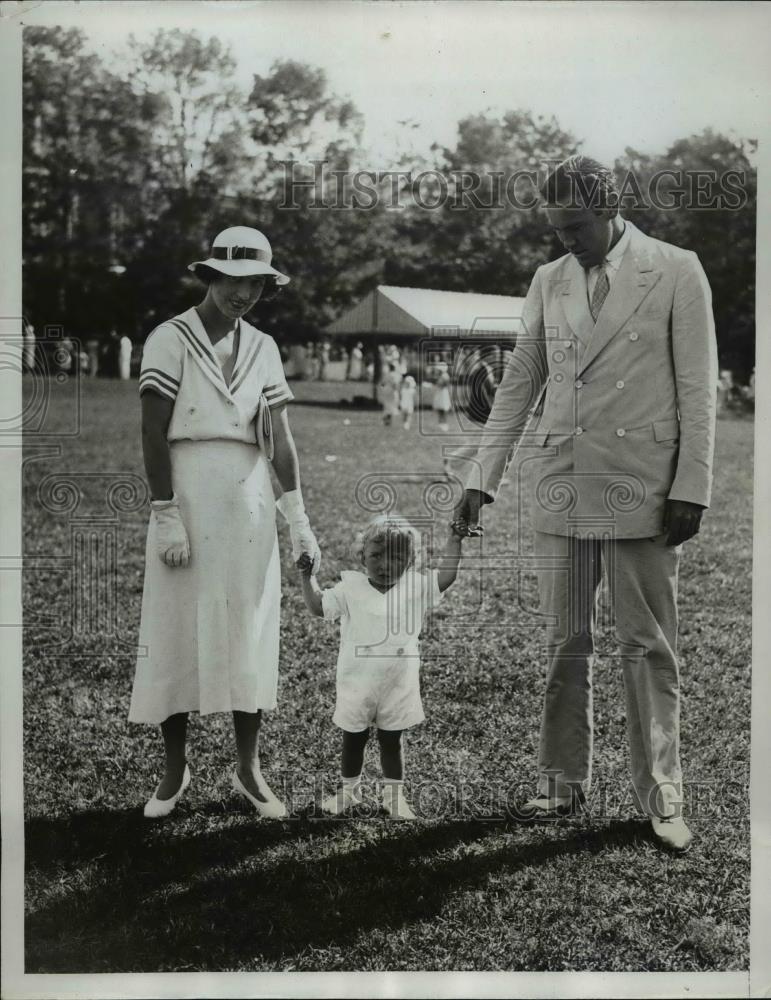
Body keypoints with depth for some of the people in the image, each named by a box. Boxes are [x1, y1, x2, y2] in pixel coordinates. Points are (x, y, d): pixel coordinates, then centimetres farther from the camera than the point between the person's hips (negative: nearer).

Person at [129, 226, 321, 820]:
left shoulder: (262, 347, 8)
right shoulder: (171, 339, -4)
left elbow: (278, 436, 4)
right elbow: (153, 434, -8)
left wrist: (298, 516, -4)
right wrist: (166, 516, -14)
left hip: (249, 498, 4)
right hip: (187, 495, -3)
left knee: (249, 632, 6)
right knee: (177, 628, 3)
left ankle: (249, 769, 18)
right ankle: (175, 770, 18)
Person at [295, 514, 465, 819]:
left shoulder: (415, 587, -5)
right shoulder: (351, 588, -6)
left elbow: (446, 576, -12)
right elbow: (318, 606, -3)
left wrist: (454, 539, -14)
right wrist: (306, 576, -13)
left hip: (398, 684, 0)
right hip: (356, 683, 0)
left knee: (391, 740, 12)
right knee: (353, 739, 15)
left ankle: (394, 794, 24)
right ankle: (349, 789, 32)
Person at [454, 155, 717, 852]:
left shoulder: (676, 272, 0)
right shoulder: (549, 281, 11)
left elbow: (697, 388, -3)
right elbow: (519, 384, 12)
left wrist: (691, 487, -9)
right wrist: (483, 478, 7)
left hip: (642, 487, -4)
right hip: (564, 487, 4)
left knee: (648, 647, 2)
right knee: (565, 643, 9)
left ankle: (662, 798, 13)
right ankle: (564, 782, 21)